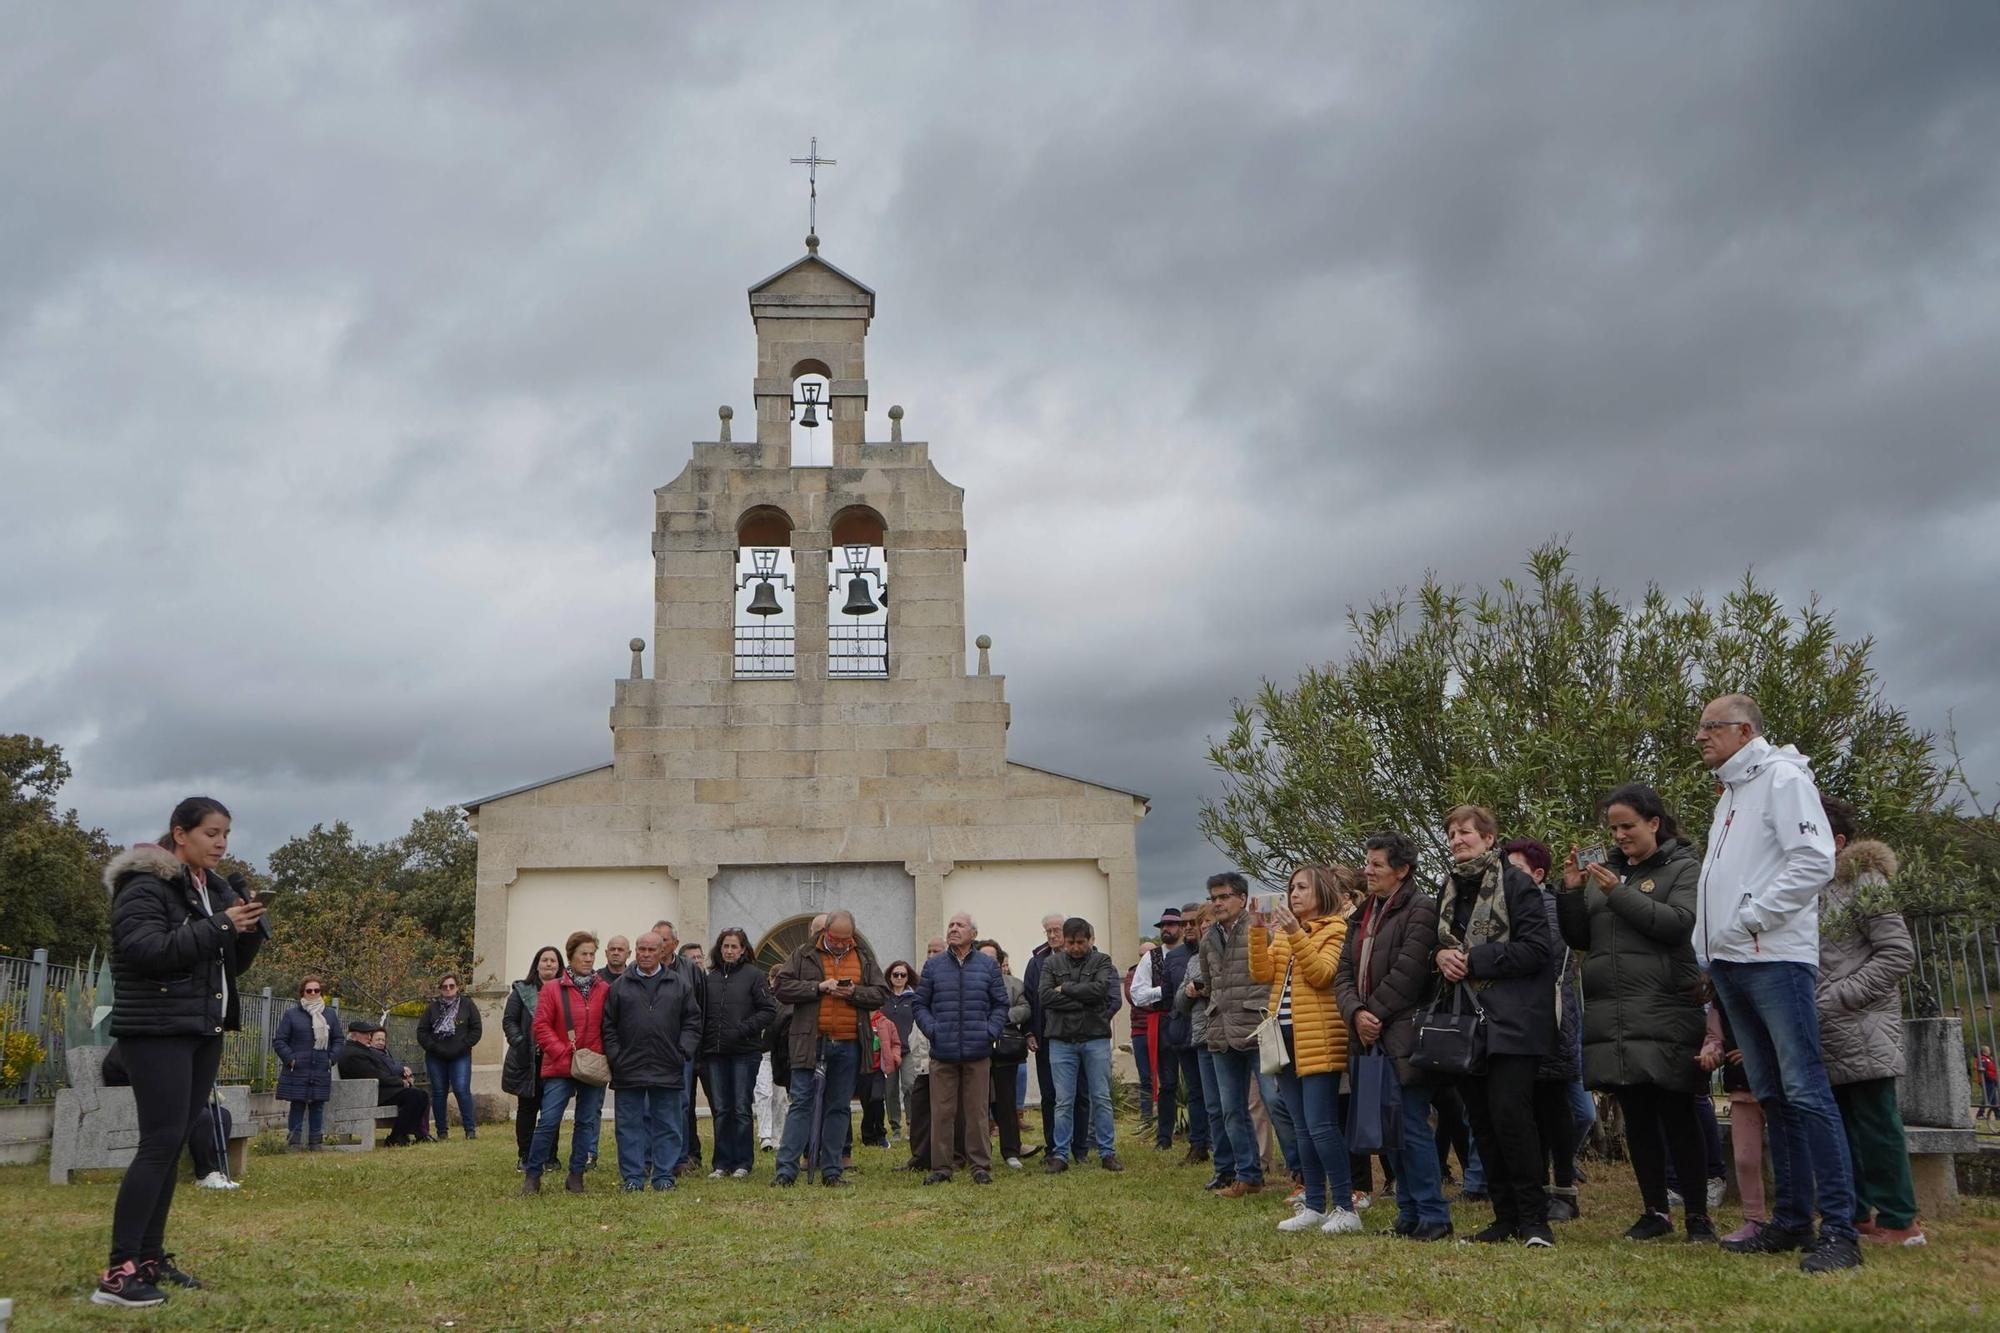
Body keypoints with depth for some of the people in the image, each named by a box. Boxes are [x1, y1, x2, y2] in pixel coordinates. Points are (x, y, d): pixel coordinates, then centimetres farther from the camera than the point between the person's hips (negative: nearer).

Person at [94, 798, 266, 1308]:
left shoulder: (214, 888, 13)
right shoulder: (145, 884, -10)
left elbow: (233, 964, 15)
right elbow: (144, 948, -24)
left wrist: (249, 929, -5)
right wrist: (218, 926, -25)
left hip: (204, 1030, 8)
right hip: (157, 1030, -8)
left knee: (173, 1143, 9)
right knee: (160, 1142, -13)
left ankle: (150, 1256, 16)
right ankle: (118, 1270, -10)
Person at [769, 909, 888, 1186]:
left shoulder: (864, 957, 9)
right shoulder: (804, 954, 2)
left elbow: (880, 994, 7)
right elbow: (780, 988, -4)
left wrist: (854, 992, -12)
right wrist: (818, 987, -14)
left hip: (848, 1045, 3)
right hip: (811, 1043, -3)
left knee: (839, 1108, 8)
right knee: (801, 1104, -3)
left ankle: (831, 1170, 15)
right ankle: (786, 1169, -3)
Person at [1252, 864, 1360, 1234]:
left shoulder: (1336, 929, -3)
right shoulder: (1283, 932, 18)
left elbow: (1323, 974, -18)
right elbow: (1262, 974, 6)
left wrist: (1295, 933, -25)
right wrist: (1259, 932, -5)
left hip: (1319, 1042, -7)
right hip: (1286, 1039, 7)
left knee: (1321, 1126, -10)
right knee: (1302, 1129, 11)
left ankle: (1345, 1209, -3)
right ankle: (1314, 1206, 17)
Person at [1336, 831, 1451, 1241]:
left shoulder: (1421, 909, -8)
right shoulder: (1364, 915, 19)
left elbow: (1407, 973, -15)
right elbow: (1344, 973, 11)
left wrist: (1375, 1015, -10)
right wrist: (1356, 1013, -6)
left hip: (1405, 1037, -8)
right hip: (1374, 1039, 8)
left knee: (1412, 1127, -8)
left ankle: (1433, 1216, 0)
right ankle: (1409, 1213, 20)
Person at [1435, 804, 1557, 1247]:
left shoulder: (1515, 883, -6)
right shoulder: (1449, 890, 15)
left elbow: (1535, 948, -14)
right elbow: (1438, 944, 23)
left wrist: (1473, 959, -15)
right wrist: (1441, 956, -1)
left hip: (1511, 1021, -7)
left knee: (1509, 1113, -15)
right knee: (1481, 1120, 6)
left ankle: (1534, 1218, -3)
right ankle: (1506, 1216, 15)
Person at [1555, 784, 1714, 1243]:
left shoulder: (1683, 867, 2)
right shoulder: (1604, 871, 15)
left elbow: (1678, 923, -13)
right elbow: (1578, 939, 14)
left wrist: (1619, 893, -16)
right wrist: (1571, 891, -1)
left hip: (1665, 1013, -5)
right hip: (1610, 1014, 5)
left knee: (1677, 1116, -2)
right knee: (1636, 1117, 9)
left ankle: (1697, 1215, 9)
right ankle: (1656, 1212, 18)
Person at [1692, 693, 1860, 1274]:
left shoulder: (1783, 779, -6)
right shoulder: (1730, 792, 21)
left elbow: (1815, 861, -18)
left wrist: (1748, 921, -17)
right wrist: (1709, 948, 13)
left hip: (1776, 960, -9)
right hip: (1730, 964, 9)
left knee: (1805, 1091, -10)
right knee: (1773, 1096, 11)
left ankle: (1839, 1230, -7)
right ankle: (1792, 1221, 17)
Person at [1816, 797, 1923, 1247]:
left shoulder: (1862, 882, -7)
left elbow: (1899, 954, -12)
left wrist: (1836, 998, -15)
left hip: (1863, 1033, -7)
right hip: (1825, 1038, 7)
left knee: (1875, 1124, -2)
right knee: (1840, 1125, 11)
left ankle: (1899, 1220, 8)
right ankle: (1857, 1215, 20)